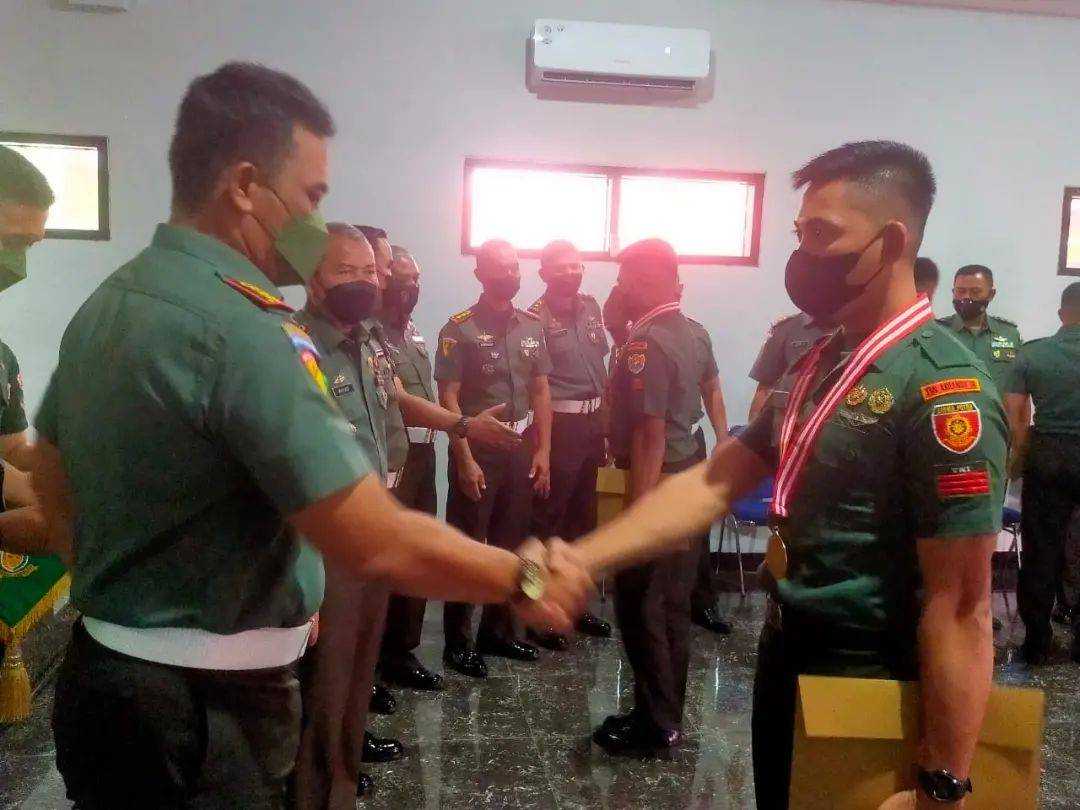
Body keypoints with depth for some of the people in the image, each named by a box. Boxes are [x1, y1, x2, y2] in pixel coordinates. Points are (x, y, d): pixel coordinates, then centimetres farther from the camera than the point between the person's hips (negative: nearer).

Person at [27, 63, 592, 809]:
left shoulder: (109, 302, 5)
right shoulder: (242, 328, -26)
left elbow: (52, 476, 17)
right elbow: (377, 546, -28)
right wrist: (525, 578, -14)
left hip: (110, 677, 9)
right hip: (201, 710, -9)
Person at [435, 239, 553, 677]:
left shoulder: (532, 326, 7)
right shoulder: (460, 328, -8)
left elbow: (541, 391, 9)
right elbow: (448, 398, -12)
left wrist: (543, 451, 4)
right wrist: (465, 459, -16)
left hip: (521, 448, 5)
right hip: (476, 447, -5)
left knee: (510, 543, 14)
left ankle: (498, 630, 29)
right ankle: (458, 641, 16)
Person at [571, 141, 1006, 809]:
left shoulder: (944, 388, -22)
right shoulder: (822, 366, 5)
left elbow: (960, 610, -22)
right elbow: (712, 484, -1)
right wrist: (576, 559, -11)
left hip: (866, 684, -8)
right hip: (786, 656, 8)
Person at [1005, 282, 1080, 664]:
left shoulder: (1031, 353, -1)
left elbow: (1014, 413, -3)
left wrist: (1019, 459, 7)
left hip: (1047, 454, 1)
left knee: (1040, 548, 8)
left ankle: (1037, 640, 15)